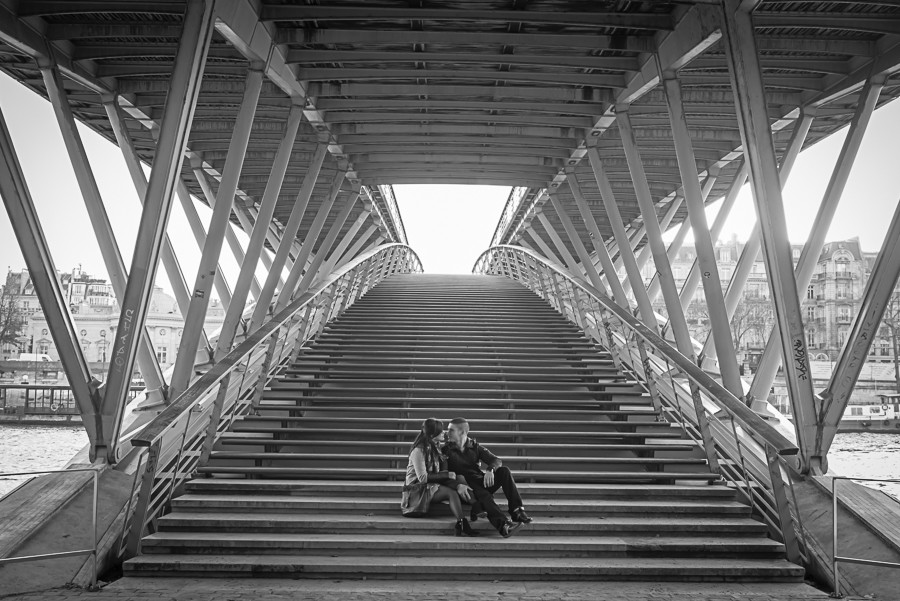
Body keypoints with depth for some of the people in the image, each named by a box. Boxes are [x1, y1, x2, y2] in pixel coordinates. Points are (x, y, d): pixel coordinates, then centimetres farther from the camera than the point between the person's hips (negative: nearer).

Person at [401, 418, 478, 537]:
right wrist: (447, 475, -15)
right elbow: (422, 477, -19)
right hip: (416, 489, -8)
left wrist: (458, 485, -15)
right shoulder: (419, 451, -13)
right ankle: (462, 526, -35)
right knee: (452, 493, -30)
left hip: (431, 486, 8)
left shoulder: (434, 449, 12)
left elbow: (440, 472, 3)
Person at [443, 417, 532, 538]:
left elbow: (496, 460, 3)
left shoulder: (474, 446, 13)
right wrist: (457, 479, -22)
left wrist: (490, 470, -20)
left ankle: (517, 511, -28)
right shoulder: (447, 450, 6)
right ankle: (503, 525, -54)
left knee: (504, 471, -20)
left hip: (482, 483, 4)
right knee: (482, 494, -36)